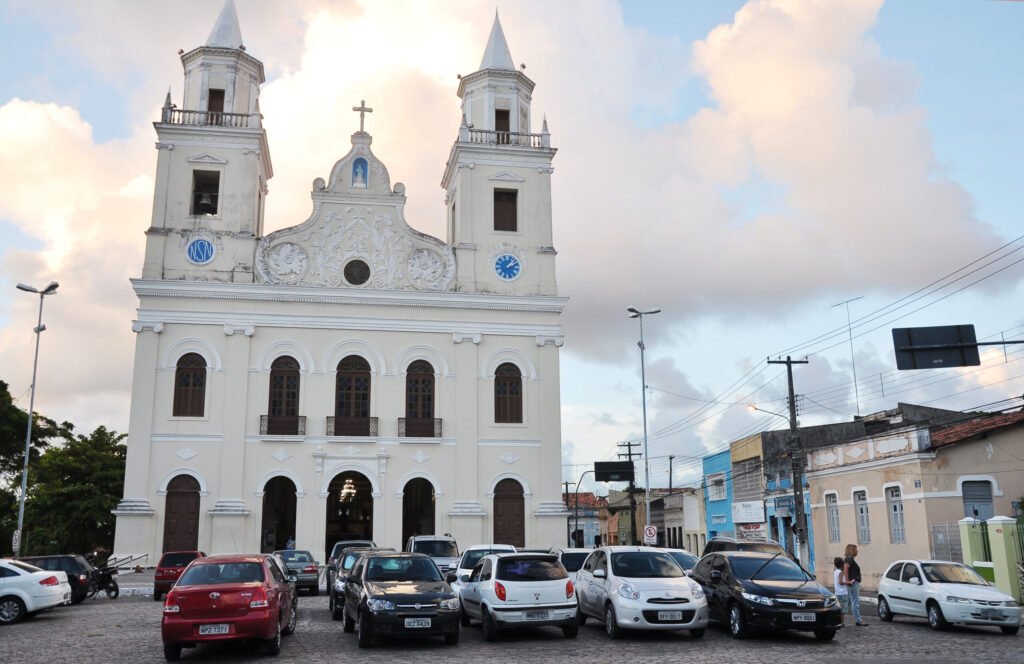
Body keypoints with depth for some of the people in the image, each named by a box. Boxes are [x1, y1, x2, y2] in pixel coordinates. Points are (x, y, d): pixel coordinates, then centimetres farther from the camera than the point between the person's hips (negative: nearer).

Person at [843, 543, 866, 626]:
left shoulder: (851, 559, 18)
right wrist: (847, 580, -28)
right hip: (853, 584, -11)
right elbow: (845, 568, -30)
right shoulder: (849, 559, -15)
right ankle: (858, 620, -8)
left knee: (855, 602, 12)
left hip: (855, 583, 11)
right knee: (855, 602, -9)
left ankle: (858, 619, 17)